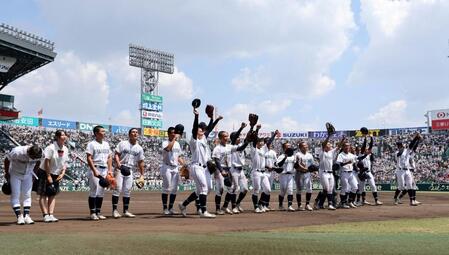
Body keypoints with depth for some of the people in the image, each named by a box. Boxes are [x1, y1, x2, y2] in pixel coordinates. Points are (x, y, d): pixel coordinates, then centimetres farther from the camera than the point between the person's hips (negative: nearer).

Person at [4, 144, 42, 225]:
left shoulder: (38, 155, -23)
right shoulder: (17, 152, -34)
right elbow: (7, 160, -16)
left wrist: (33, 173, 7)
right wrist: (6, 173, -6)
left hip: (28, 176, 3)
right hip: (15, 174, -3)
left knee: (27, 195, 1)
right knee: (15, 195, -8)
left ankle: (26, 216, 4)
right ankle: (19, 216, -6)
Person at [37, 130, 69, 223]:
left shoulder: (65, 149, 0)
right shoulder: (51, 148, -20)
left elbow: (65, 163, 8)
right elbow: (46, 162, -19)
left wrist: (62, 173, -5)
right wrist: (48, 176, -18)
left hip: (56, 175, 7)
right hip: (45, 173, -7)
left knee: (53, 194, 5)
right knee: (44, 194, -2)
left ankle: (51, 215, 7)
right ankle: (45, 215, -2)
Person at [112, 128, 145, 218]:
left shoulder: (139, 148, 11)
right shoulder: (122, 144, 2)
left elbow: (141, 162, 13)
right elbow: (116, 154, -5)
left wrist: (142, 174, 8)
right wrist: (118, 164, -22)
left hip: (130, 170, 4)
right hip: (120, 169, -4)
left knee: (127, 190, 5)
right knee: (118, 188, -9)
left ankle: (126, 211, 11)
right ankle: (114, 210, -6)